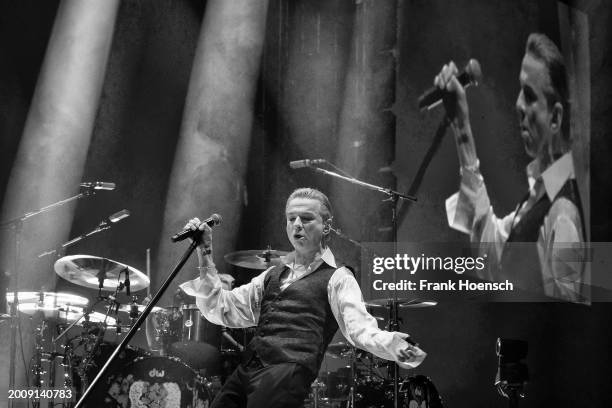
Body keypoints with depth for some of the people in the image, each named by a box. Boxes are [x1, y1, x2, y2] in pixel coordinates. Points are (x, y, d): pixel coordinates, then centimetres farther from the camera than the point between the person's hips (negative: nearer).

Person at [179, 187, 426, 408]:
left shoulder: (336, 278, 7)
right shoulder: (272, 276, 25)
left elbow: (359, 326, -8)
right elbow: (223, 311, 18)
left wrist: (393, 346, -29)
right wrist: (205, 257, 8)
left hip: (290, 370, -5)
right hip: (246, 370, 6)